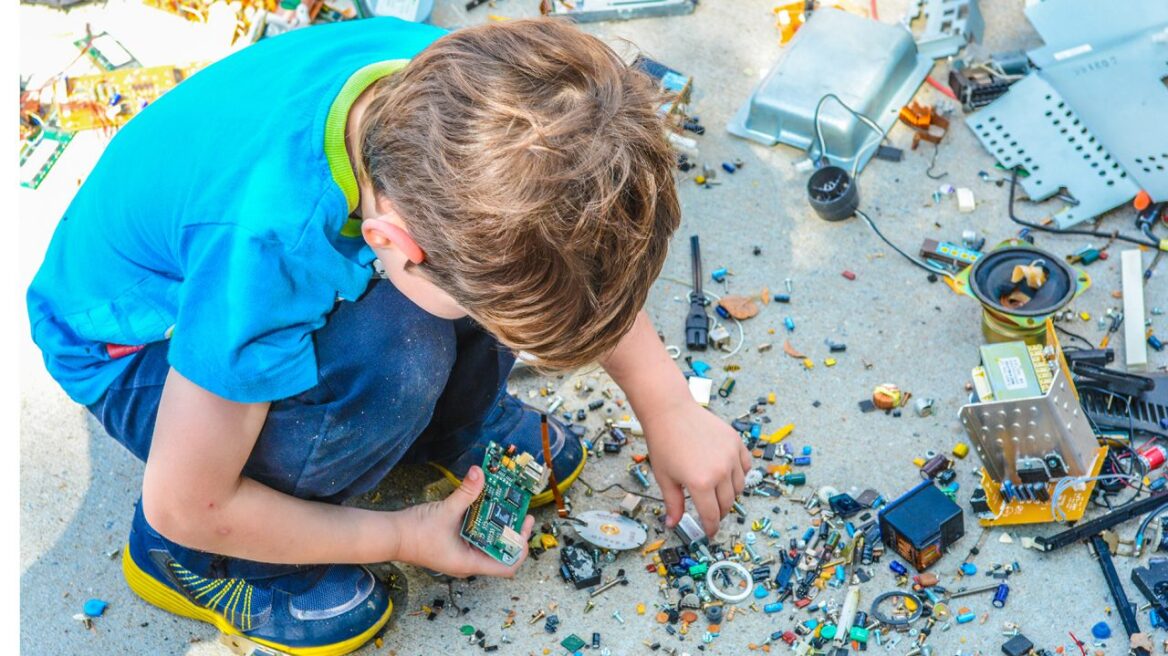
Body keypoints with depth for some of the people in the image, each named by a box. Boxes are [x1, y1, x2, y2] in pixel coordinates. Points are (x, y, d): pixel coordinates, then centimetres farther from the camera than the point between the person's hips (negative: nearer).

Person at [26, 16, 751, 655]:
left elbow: (590, 256, -7)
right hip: (139, 340, -5)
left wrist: (671, 411, -4)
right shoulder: (264, 250, -43)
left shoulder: (451, 79, -27)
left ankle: (456, 426, 9)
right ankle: (192, 561, -8)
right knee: (391, 366, -35)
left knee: (519, 232, -18)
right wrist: (402, 538, -16)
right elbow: (185, 506, -28)